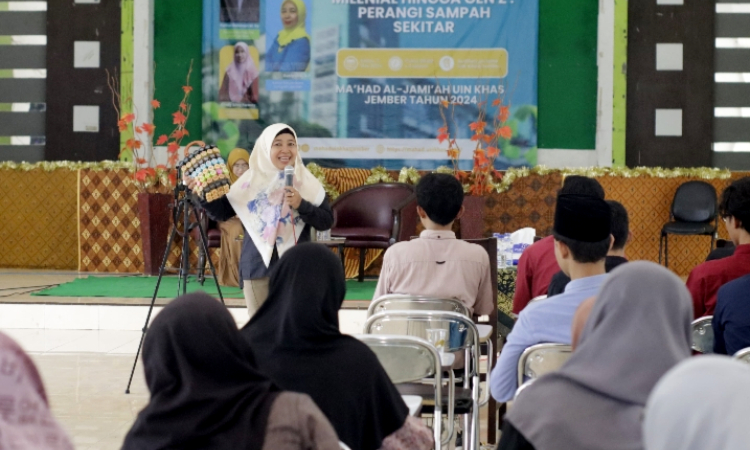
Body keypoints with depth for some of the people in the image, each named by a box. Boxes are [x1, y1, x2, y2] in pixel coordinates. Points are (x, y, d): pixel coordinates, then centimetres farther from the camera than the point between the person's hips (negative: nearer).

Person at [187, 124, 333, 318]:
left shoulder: (307, 182, 0)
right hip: (257, 266, 1)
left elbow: (327, 221, -2)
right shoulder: (250, 180, 2)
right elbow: (221, 213, 5)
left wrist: (301, 204, -17)